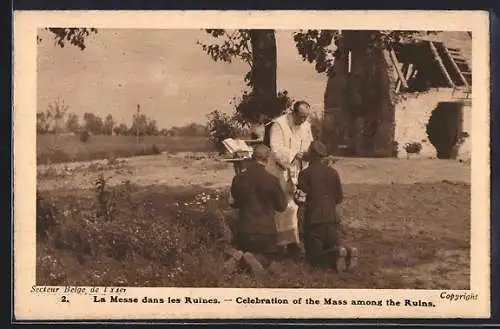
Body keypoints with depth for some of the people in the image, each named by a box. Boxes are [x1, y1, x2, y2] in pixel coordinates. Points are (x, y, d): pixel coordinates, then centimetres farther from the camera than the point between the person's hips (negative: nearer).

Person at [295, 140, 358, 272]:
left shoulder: (306, 173, -8)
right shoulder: (333, 172, 6)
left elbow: (300, 199, -11)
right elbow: (339, 198, 12)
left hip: (314, 220, -4)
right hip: (333, 219, 4)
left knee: (315, 256, 5)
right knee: (334, 248, 18)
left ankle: (336, 255, -24)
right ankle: (348, 253, -16)